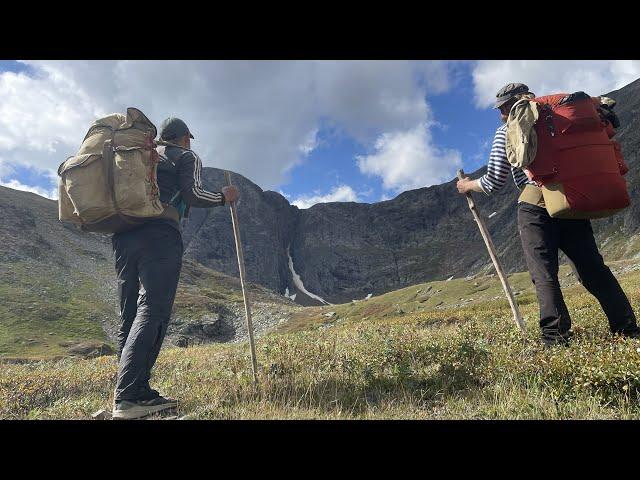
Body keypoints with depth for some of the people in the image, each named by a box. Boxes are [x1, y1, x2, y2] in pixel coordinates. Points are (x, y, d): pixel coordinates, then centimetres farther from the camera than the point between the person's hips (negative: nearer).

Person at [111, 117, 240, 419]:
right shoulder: (187, 157, 12)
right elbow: (192, 194, -4)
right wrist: (223, 198, 10)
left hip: (123, 237, 7)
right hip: (160, 235, -7)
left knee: (129, 317, 6)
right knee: (151, 311, -13)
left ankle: (140, 393, 5)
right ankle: (127, 398, -20)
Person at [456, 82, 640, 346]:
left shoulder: (506, 131, 8)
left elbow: (494, 183, 5)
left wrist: (468, 185, 21)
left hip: (535, 205, -5)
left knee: (544, 274, -5)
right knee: (593, 267, 10)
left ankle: (555, 337, -10)